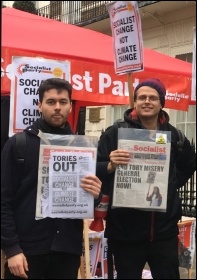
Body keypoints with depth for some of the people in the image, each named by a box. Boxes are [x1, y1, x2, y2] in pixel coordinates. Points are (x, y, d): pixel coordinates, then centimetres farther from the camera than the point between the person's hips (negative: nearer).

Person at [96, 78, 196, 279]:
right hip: (124, 230, -3)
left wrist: (172, 184, 9)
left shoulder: (174, 135, 7)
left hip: (164, 229, 3)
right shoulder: (115, 132, -4)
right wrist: (110, 166, -28)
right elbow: (94, 169, -7)